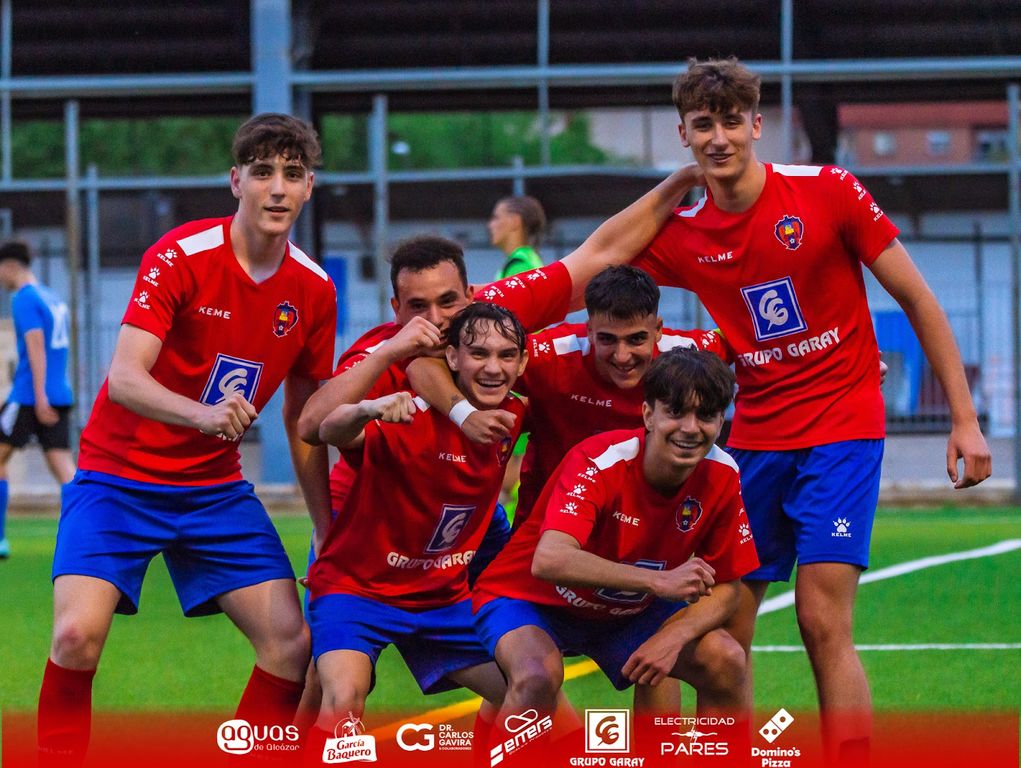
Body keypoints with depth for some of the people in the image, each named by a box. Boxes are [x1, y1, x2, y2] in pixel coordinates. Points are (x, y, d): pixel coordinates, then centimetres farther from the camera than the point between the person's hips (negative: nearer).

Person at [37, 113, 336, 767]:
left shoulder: (314, 290, 0)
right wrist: (202, 414, -44)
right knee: (79, 633, -24)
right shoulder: (180, 257, -16)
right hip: (121, 476, -5)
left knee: (294, 641, -8)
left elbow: (304, 423, 11)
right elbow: (125, 378, -25)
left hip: (216, 487, 5)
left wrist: (331, 536, 9)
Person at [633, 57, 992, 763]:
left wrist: (965, 419, -5)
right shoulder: (680, 235, 2)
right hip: (754, 437, 4)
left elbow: (917, 301, -3)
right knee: (725, 633, 2)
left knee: (823, 620, -17)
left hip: (842, 430, -4)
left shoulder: (829, 191, -8)